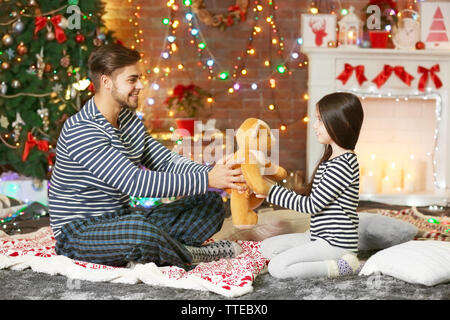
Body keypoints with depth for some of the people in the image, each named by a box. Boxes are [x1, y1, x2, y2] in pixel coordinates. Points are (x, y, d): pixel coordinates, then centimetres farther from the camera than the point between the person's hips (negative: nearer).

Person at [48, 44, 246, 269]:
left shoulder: (128, 119, 10)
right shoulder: (80, 131, -21)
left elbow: (168, 162, 6)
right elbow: (134, 182, -29)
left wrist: (212, 173, -14)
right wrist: (206, 181, -29)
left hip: (121, 221, 9)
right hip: (78, 233, -9)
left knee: (210, 202, 6)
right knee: (139, 230, -43)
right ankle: (190, 256, -12)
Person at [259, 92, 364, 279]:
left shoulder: (343, 164, -20)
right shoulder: (331, 159, 13)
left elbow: (312, 205, -18)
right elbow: (315, 201, 10)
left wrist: (270, 189, -13)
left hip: (336, 242, -10)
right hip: (321, 237, 10)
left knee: (277, 267, -18)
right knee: (267, 247, 12)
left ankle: (341, 266, -11)